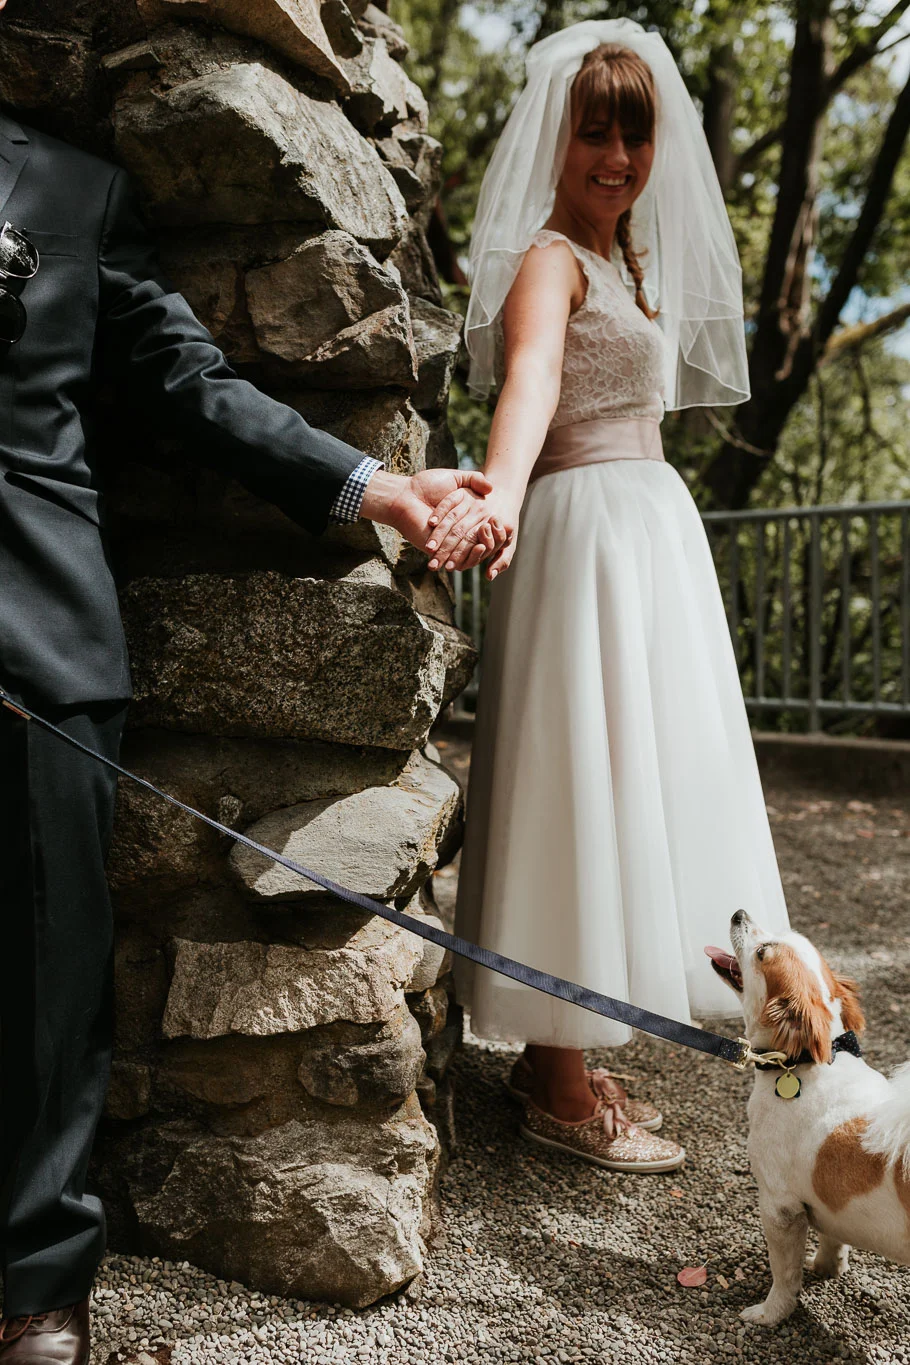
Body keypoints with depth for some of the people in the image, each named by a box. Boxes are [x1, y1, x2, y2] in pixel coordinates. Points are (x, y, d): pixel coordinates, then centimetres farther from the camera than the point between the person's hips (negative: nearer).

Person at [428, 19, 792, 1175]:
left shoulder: (627, 256, 19)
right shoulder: (549, 255, -10)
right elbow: (530, 376, -31)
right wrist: (501, 492, -49)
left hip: (648, 528, 10)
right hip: (584, 533, -10)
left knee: (625, 774, 11)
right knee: (579, 782, -7)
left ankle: (558, 1054, 22)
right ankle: (559, 1088, 4)